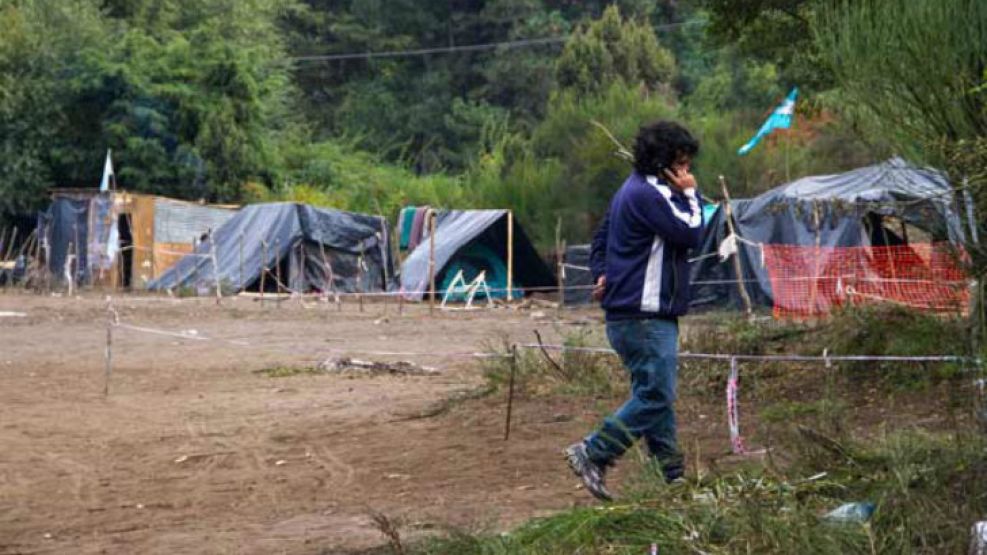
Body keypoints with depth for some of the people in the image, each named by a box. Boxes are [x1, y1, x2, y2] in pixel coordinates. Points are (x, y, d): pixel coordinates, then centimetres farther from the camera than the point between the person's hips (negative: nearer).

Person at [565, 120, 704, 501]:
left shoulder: (632, 190, 18)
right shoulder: (648, 194, -16)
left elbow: (601, 239, 24)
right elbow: (689, 233, -17)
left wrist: (602, 274, 12)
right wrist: (689, 194, -5)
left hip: (632, 311, 11)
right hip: (643, 315, -11)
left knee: (657, 392, 11)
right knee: (656, 394, -11)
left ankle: (672, 474, 13)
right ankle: (591, 454, -8)